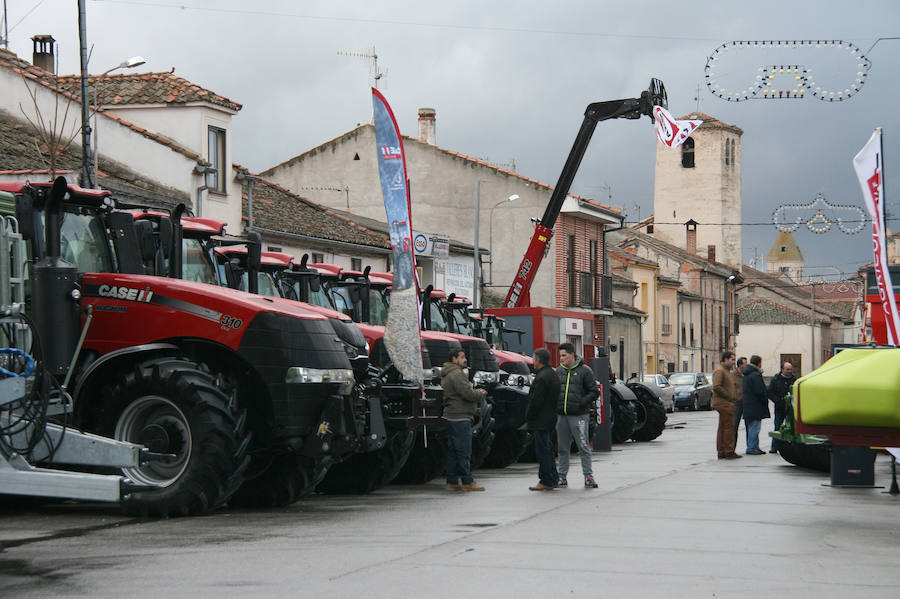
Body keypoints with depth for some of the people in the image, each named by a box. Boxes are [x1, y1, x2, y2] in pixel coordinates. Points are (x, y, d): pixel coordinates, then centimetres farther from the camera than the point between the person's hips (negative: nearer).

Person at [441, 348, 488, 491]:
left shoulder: (446, 375, 20)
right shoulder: (457, 374, -14)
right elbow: (468, 394, -20)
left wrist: (476, 392, 11)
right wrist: (481, 393, -1)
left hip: (451, 416, 10)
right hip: (460, 418, -10)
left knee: (453, 451, 11)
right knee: (464, 451, -7)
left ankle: (452, 482, 14)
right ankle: (467, 482, -5)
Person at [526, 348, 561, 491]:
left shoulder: (541, 378, -19)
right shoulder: (553, 375, 13)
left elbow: (536, 401, -21)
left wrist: (528, 415, -6)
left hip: (541, 420, -10)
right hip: (551, 419, 10)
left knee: (543, 451, -6)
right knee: (548, 449, 17)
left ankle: (546, 481, -4)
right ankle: (553, 478, 21)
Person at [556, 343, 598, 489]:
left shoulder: (585, 371, -3)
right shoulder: (559, 371, 12)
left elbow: (594, 392, -3)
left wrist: (581, 403, -15)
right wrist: (556, 403, 4)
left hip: (578, 416, -5)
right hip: (562, 416, 5)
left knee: (583, 447, -3)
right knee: (563, 448, 8)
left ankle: (588, 476, 2)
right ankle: (562, 477, 14)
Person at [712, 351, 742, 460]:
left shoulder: (726, 371, 22)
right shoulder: (719, 371, -12)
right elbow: (716, 387, -22)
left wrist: (732, 397, 13)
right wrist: (729, 396, -17)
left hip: (727, 403, 11)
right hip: (724, 403, -11)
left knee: (722, 428, 10)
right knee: (729, 427, -10)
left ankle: (721, 452, 13)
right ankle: (729, 452, -10)